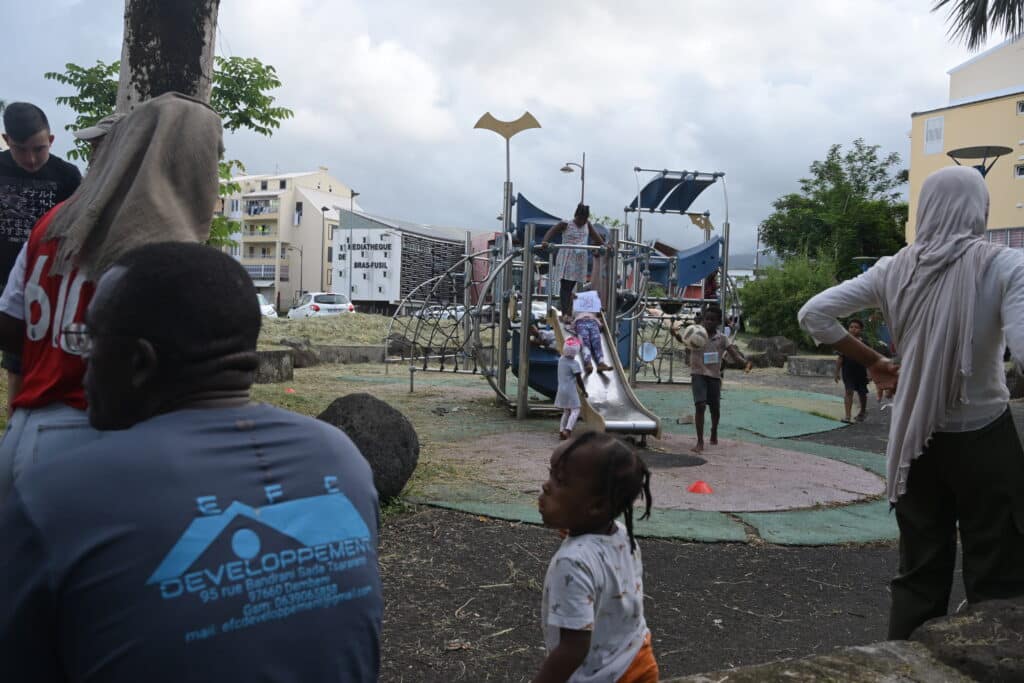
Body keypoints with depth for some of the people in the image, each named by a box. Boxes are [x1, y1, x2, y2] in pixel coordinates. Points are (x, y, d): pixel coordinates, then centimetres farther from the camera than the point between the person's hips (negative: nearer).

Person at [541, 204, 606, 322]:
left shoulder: (587, 224, 10)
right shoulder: (565, 224, -6)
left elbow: (595, 235, 20)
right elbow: (551, 232, -13)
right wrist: (545, 242, -30)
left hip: (579, 260, 5)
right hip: (566, 259, -5)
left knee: (571, 287, 7)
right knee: (565, 286, -9)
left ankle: (569, 314, 9)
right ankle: (564, 313, -15)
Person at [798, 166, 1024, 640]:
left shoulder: (895, 270, 0)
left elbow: (814, 315, 0)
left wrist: (871, 362, 7)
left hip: (914, 440, 4)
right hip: (984, 439, -4)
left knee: (919, 573, 15)